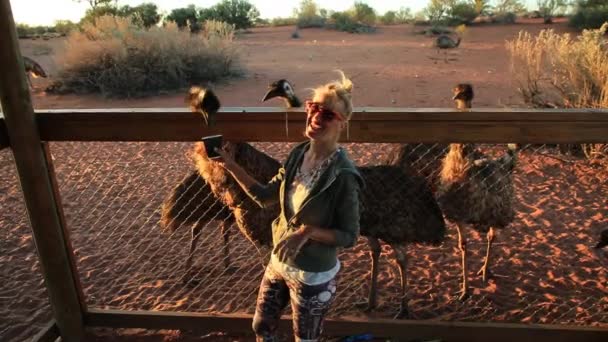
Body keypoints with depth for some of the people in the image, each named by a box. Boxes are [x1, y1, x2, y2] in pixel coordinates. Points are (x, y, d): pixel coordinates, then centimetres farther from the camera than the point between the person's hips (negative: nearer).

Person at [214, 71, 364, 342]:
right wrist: (231, 166, -3)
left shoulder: (343, 176, -26)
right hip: (279, 263, 6)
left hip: (313, 276, -6)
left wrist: (309, 231, -31)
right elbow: (265, 197, 2)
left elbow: (350, 236, -19)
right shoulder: (298, 155, -6)